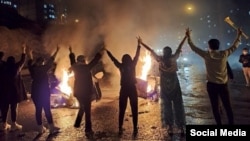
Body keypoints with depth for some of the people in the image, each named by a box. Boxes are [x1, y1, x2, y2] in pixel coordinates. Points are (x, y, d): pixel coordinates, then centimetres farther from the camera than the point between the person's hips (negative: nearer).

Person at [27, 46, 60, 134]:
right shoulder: (43, 68, -4)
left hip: (35, 93, 4)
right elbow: (50, 61, 4)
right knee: (47, 110, -3)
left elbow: (30, 63, 26)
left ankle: (40, 128, 9)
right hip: (44, 92, -4)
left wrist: (30, 54, 42)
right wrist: (56, 51, 14)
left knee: (38, 110, 6)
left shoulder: (33, 69, 7)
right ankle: (51, 127, -3)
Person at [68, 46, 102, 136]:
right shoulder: (86, 67, -12)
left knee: (82, 108, 26)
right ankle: (88, 130, -1)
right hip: (86, 92, -6)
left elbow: (72, 60, 22)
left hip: (77, 92, 6)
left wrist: (71, 52, 39)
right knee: (87, 110, -2)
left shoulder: (75, 67, 3)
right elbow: (95, 60, -7)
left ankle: (77, 124, 28)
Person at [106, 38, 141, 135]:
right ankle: (135, 128, -1)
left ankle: (120, 128, 9)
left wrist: (106, 50, 23)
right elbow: (137, 55, 4)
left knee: (122, 110, 9)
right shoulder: (132, 65, -3)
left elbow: (113, 59, 10)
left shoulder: (121, 66, 0)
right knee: (134, 109, 3)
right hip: (132, 89, -1)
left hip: (124, 89, 2)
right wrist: (139, 44, 13)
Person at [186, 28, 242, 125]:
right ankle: (231, 123, 9)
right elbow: (235, 46, 10)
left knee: (215, 107, 7)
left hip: (211, 85, -1)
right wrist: (239, 35, 24)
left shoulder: (206, 55, -8)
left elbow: (194, 48, 1)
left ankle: (219, 124, 11)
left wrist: (188, 37, 11)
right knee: (228, 106, 6)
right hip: (223, 84, 1)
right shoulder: (224, 54, -4)